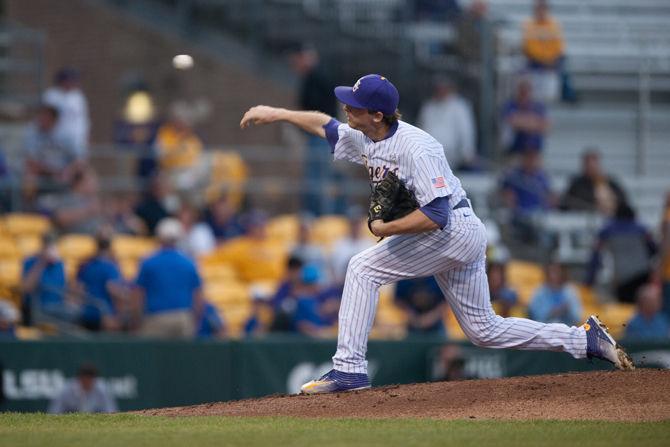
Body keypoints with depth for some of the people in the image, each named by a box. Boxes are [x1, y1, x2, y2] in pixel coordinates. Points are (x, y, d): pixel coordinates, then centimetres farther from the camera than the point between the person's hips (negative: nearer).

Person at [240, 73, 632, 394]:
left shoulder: (416, 149, -24)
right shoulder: (365, 140, 3)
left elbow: (435, 216, -30)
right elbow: (323, 125, 22)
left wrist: (385, 228, -21)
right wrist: (276, 114, 18)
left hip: (455, 230, -10)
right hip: (464, 239, 10)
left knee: (364, 269, -13)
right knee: (485, 330, 13)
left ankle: (349, 368, -15)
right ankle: (587, 340, 16)